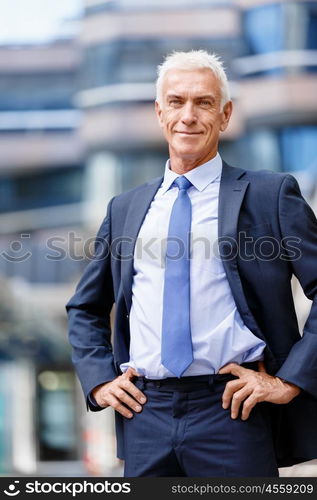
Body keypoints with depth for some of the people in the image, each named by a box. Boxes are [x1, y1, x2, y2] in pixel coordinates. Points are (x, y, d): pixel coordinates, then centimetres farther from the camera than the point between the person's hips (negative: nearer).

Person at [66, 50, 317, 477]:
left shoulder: (270, 195, 1)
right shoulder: (125, 209, 14)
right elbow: (85, 308, 23)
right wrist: (99, 379, 9)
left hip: (233, 412, -3)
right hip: (145, 414, 4)